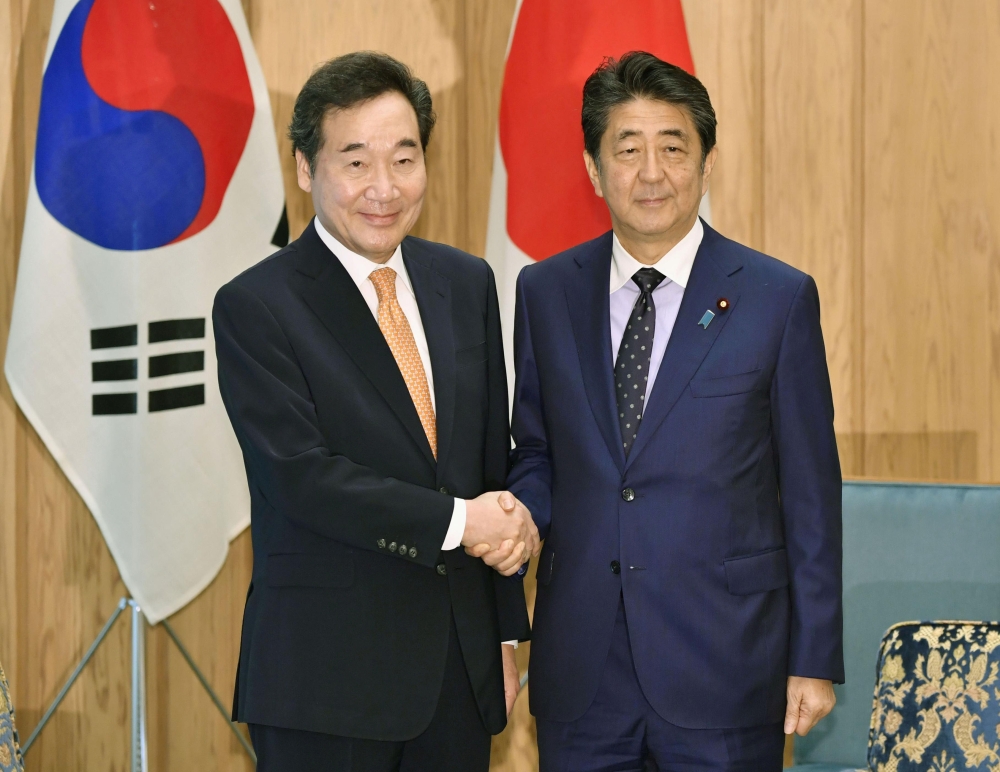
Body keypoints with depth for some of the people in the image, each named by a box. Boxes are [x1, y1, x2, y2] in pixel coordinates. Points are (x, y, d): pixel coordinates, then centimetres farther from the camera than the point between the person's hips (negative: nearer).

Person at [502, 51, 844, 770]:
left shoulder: (778, 297, -3)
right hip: (580, 670, 3)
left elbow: (810, 494, -1)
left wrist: (815, 660, -2)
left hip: (724, 661, -2)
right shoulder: (545, 293, 6)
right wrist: (519, 516, -7)